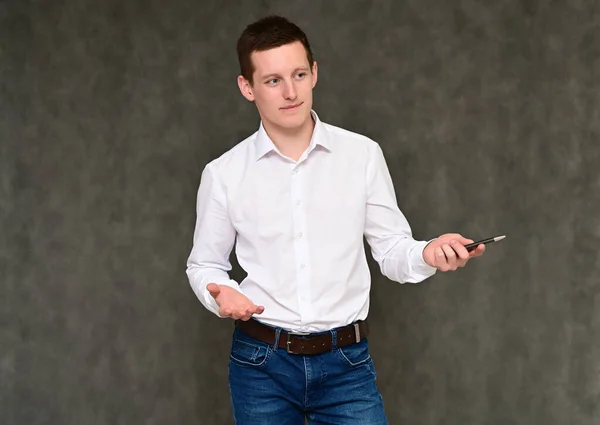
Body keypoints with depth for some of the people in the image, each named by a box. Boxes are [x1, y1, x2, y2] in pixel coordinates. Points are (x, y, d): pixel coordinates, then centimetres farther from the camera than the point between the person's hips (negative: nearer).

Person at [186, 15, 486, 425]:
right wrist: (219, 294, -13)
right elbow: (204, 265, 9)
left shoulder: (363, 154, -1)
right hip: (261, 362, 0)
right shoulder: (223, 174, -1)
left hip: (346, 361, 0)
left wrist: (427, 254, -18)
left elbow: (391, 251, 3)